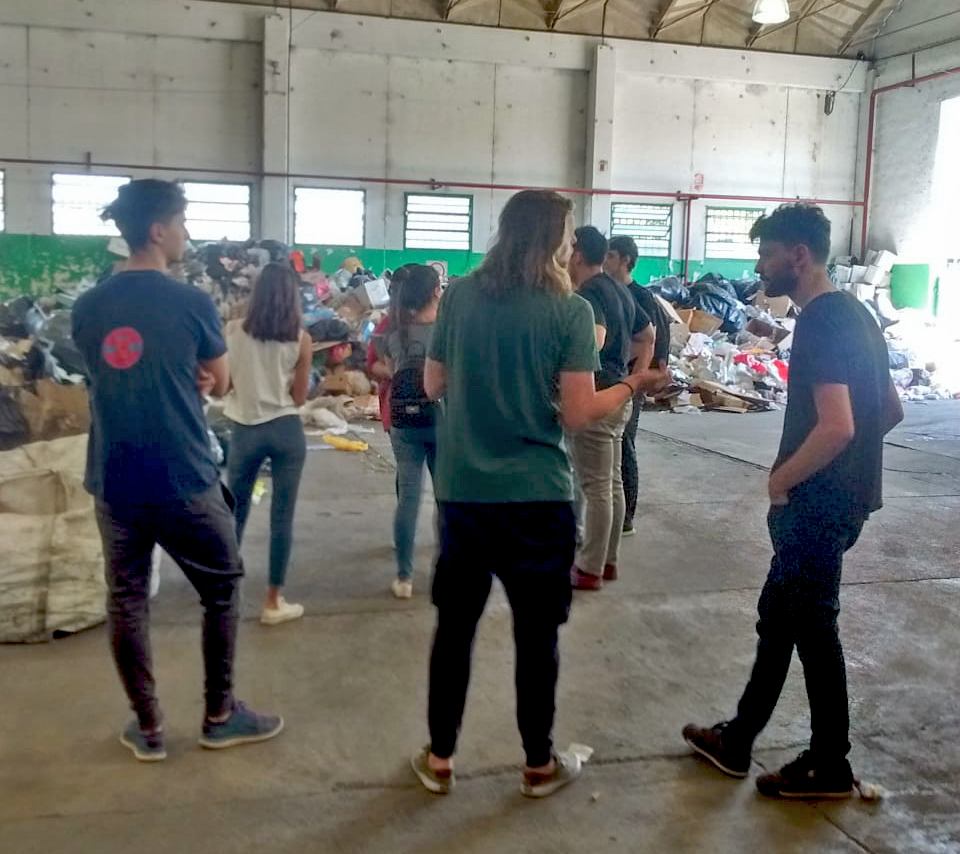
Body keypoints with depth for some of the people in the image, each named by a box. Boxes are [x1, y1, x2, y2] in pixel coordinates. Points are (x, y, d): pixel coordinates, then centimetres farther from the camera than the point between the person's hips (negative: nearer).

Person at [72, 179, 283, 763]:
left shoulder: (89, 308, 3)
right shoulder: (192, 303, -10)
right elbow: (220, 385, 3)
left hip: (114, 481, 5)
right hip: (183, 480, -4)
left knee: (127, 602, 11)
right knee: (223, 590, 13)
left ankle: (148, 729, 20)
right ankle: (221, 716, 21)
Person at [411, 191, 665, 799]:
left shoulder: (461, 296, 1)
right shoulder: (570, 310, -9)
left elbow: (434, 385, 9)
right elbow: (577, 414, -11)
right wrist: (633, 385, 5)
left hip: (463, 490, 3)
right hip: (535, 496, -3)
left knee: (455, 624, 15)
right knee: (536, 632, 11)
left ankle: (439, 759, 25)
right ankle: (540, 765, 26)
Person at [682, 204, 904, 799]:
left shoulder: (820, 324, -20)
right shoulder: (854, 313, 11)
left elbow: (836, 427, -29)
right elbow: (891, 410, 18)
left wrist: (782, 480, -16)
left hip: (818, 503, -10)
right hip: (840, 495, 10)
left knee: (812, 628, 4)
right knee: (778, 616, 16)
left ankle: (830, 769, 20)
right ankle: (737, 740, 29)